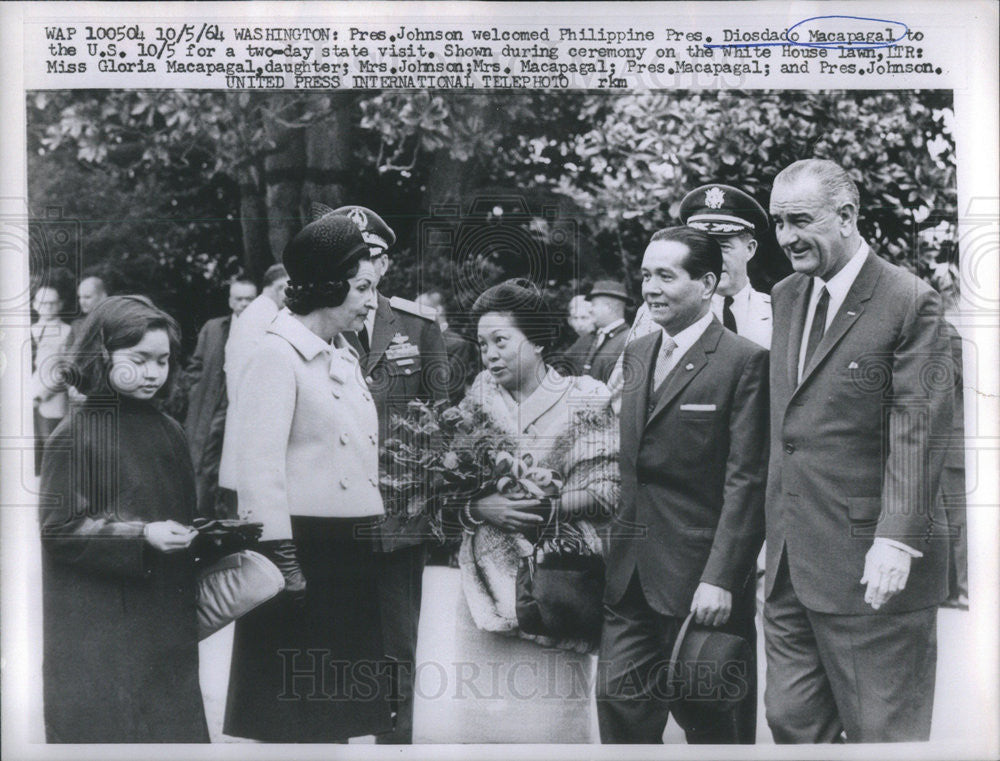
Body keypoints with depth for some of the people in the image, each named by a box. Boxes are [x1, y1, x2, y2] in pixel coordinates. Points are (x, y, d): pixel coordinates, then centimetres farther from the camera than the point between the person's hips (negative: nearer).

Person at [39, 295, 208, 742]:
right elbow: (58, 529, -13)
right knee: (106, 724, -1)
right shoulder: (75, 436, -8)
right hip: (99, 628, -6)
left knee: (173, 722, 7)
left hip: (166, 618, 6)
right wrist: (141, 535, -22)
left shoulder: (169, 431, 10)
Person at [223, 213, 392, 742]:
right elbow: (260, 465, -17)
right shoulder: (276, 355, -10)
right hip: (301, 544, -8)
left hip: (349, 550, 8)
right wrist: (282, 560, -21)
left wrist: (374, 530, 16)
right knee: (291, 708, 0)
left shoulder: (344, 358, 16)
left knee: (335, 709, 15)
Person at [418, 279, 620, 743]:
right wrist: (480, 508, -16)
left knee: (546, 716, -2)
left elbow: (605, 493, -7)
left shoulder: (584, 399, -1)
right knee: (475, 715, 2)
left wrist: (540, 505, -17)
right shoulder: (481, 395, 8)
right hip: (486, 582, 3)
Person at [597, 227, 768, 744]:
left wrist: (720, 579, -17)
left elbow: (745, 482, -13)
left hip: (701, 584, -6)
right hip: (628, 580, 6)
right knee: (619, 707, 8)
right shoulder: (634, 354, 12)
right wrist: (604, 556, 9)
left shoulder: (744, 361, -9)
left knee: (713, 727, 7)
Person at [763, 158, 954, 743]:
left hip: (871, 565, -7)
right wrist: (776, 538, 11)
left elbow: (918, 434, -15)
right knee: (792, 721, 13)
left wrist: (897, 541, -21)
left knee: (881, 731, 5)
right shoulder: (785, 298, 13)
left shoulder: (911, 303, -10)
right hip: (790, 562, 7)